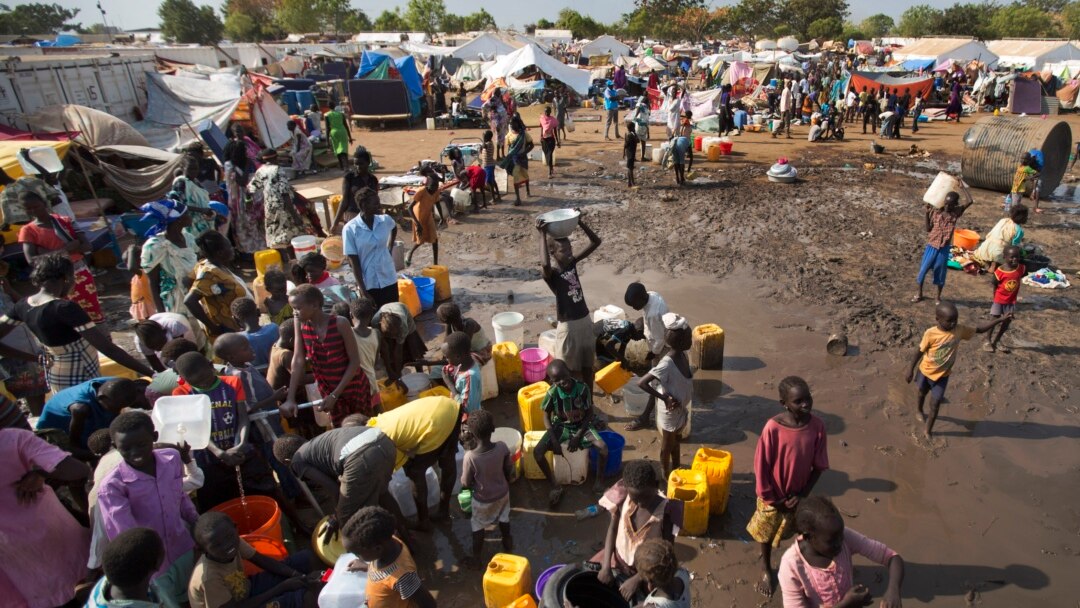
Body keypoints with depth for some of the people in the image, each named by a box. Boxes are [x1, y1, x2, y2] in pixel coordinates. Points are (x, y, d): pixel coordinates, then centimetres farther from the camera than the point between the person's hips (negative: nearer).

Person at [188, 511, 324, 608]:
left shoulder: (235, 541, -18)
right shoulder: (209, 576, -34)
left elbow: (262, 560, -6)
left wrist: (297, 575, -20)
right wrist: (282, 587, -25)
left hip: (245, 590, 7)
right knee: (305, 596, -27)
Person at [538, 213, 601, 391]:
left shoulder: (572, 263, 2)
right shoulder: (550, 273, -17)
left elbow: (596, 242, 2)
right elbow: (544, 264, -43)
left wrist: (580, 222, -11)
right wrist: (543, 234, -35)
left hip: (585, 321, 6)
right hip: (568, 326, -6)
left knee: (588, 366, 19)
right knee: (570, 372, 8)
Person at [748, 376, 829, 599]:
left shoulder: (817, 426, -18)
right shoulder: (773, 427, -28)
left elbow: (819, 466, -6)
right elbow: (761, 465, -17)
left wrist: (803, 494, -9)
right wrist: (770, 498, -11)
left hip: (797, 496, 2)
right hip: (773, 497, -2)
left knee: (789, 535, 23)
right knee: (766, 535, 21)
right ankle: (766, 569, 47)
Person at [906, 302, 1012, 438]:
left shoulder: (960, 330, -18)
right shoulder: (930, 334, -28)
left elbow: (979, 328, -7)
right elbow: (919, 352, -17)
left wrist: (999, 320, -21)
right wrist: (910, 370, -10)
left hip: (942, 375, 2)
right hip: (925, 372, -2)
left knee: (935, 404, 2)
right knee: (922, 393, 26)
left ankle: (928, 431, 17)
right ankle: (919, 410, 57)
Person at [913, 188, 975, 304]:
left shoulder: (956, 212, -3)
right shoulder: (936, 211, -3)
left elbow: (970, 201, -14)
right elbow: (928, 229, 0)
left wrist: (962, 186, -10)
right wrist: (927, 213, -9)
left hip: (944, 248, 0)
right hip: (932, 246, 0)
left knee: (941, 272, 8)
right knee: (923, 269, 5)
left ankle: (938, 297, 23)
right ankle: (919, 294, 22)